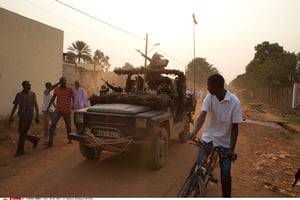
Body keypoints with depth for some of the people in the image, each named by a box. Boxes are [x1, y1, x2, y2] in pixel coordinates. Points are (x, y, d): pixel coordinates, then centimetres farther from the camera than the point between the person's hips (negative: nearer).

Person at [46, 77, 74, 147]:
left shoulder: (70, 90, -5)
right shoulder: (56, 89, 3)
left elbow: (73, 98, 5)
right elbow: (53, 98, 15)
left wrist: (73, 104, -11)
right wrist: (48, 107, 14)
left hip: (67, 111, -2)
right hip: (57, 110, 2)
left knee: (68, 126, 10)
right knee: (52, 125, -9)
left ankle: (70, 139, 30)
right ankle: (50, 141, -4)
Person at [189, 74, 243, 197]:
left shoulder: (234, 102, -17)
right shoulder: (209, 98, -12)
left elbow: (235, 128, -12)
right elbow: (202, 116, -24)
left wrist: (232, 149, -17)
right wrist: (194, 132, -42)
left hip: (225, 142, -1)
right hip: (208, 138, 2)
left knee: (225, 175, -2)